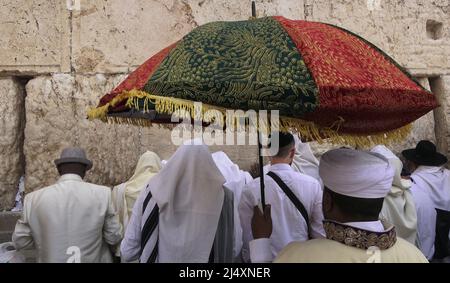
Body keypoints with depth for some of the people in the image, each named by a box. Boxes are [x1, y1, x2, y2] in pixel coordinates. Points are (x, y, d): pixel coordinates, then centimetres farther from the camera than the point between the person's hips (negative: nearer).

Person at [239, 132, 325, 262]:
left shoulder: (251, 190, -17)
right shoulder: (312, 184, -13)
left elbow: (246, 237, -9)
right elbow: (320, 232, -6)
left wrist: (249, 259, 7)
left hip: (266, 258, -1)